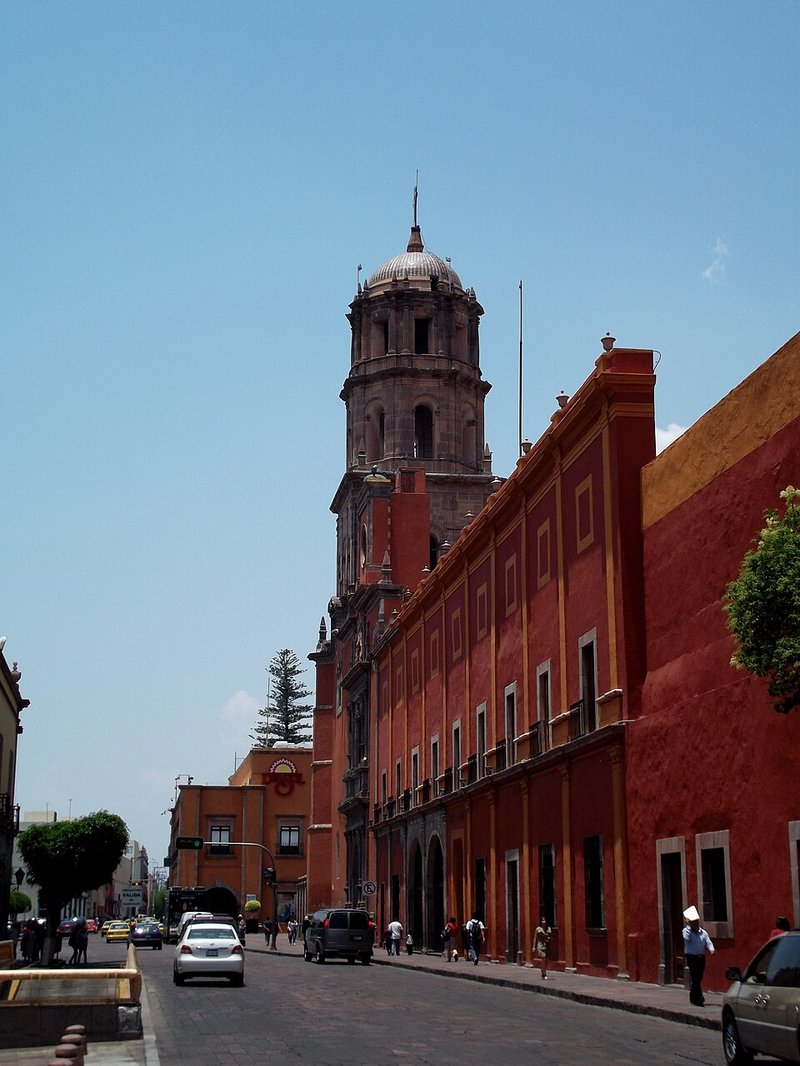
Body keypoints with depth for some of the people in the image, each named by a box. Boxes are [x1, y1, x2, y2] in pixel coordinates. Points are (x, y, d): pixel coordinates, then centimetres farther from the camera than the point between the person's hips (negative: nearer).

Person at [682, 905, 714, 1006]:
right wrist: (688, 926, -18)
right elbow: (687, 938, -23)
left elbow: (708, 942, 3)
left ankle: (693, 998, 24)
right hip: (691, 957, -5)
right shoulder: (686, 930, -4)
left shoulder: (703, 932, 9)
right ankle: (699, 997, -13)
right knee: (695, 978, -11)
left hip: (701, 957, 5)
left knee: (698, 978, 11)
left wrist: (711, 949, -19)